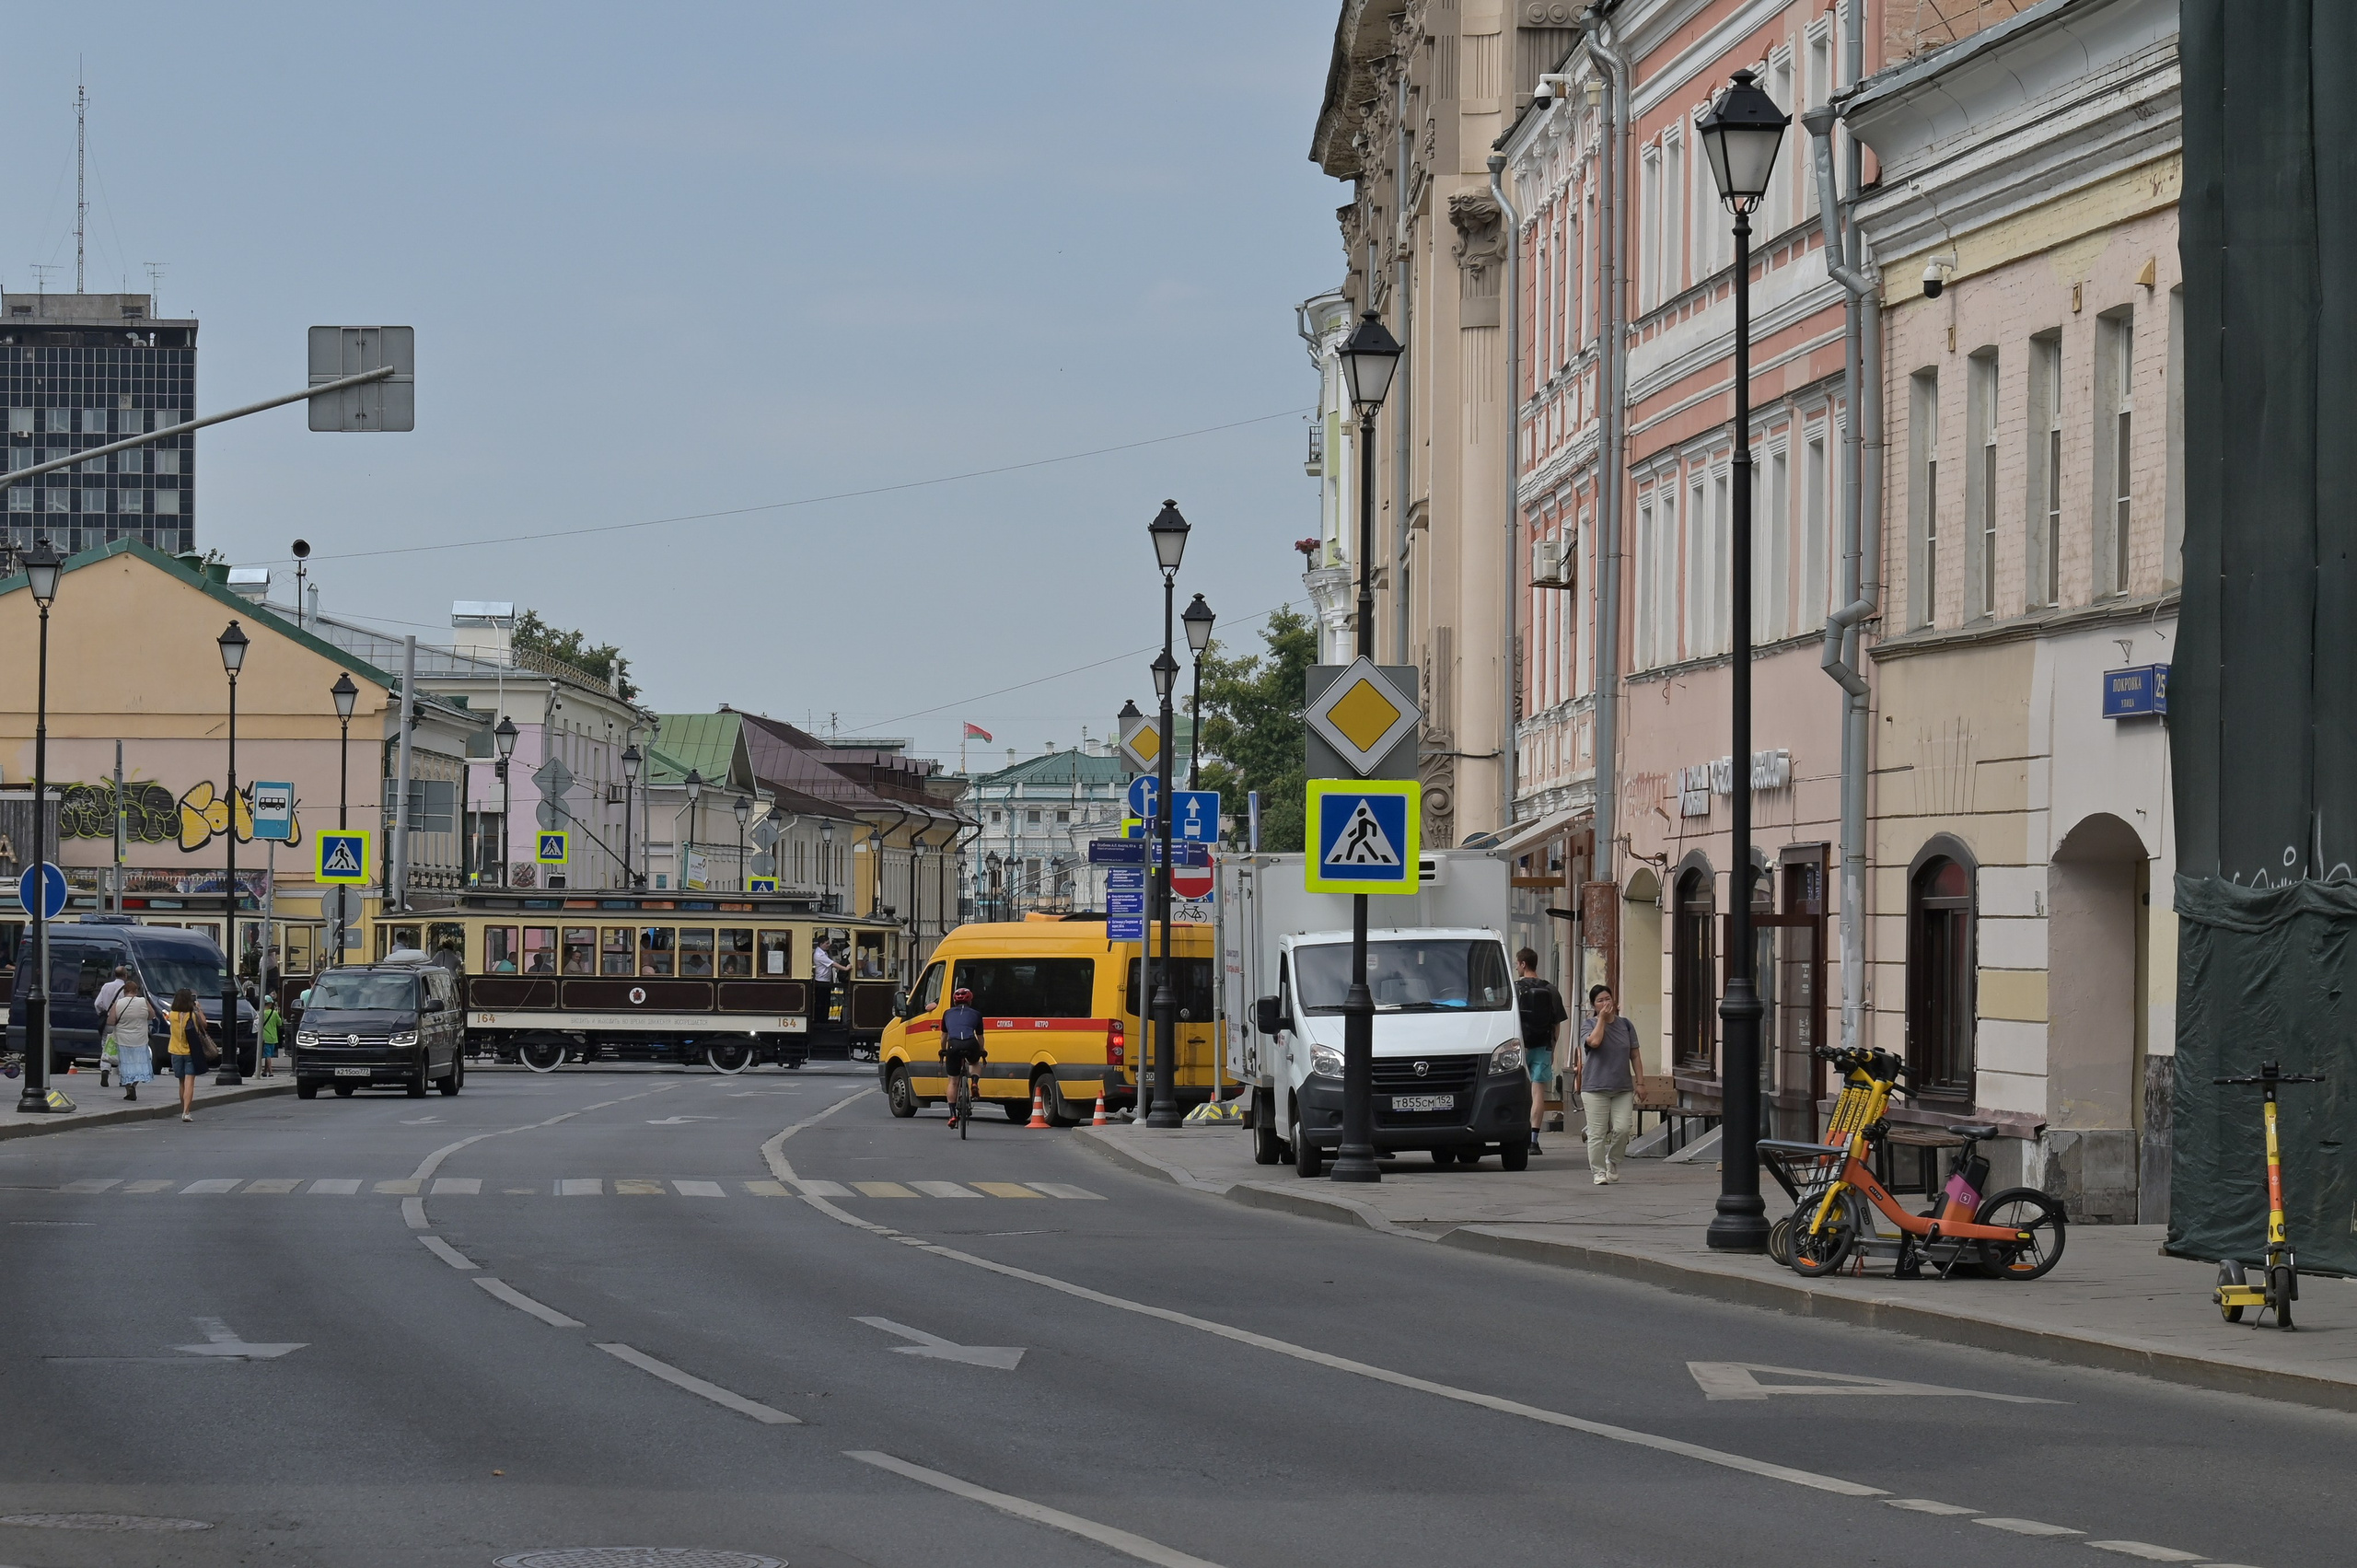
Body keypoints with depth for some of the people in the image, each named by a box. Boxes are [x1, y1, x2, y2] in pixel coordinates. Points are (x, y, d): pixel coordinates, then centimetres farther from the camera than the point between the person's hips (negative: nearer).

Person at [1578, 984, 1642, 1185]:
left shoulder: (1625, 1025, 11)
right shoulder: (1590, 1025, 1)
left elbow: (1634, 1056, 13)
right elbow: (1594, 1041, -21)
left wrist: (1639, 1081, 7)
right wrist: (1602, 1018, -11)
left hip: (1623, 1089, 3)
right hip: (1595, 1088, -3)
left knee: (1623, 1128, -7)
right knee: (1597, 1134, -2)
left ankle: (1613, 1162, 17)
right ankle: (1598, 1172, 7)